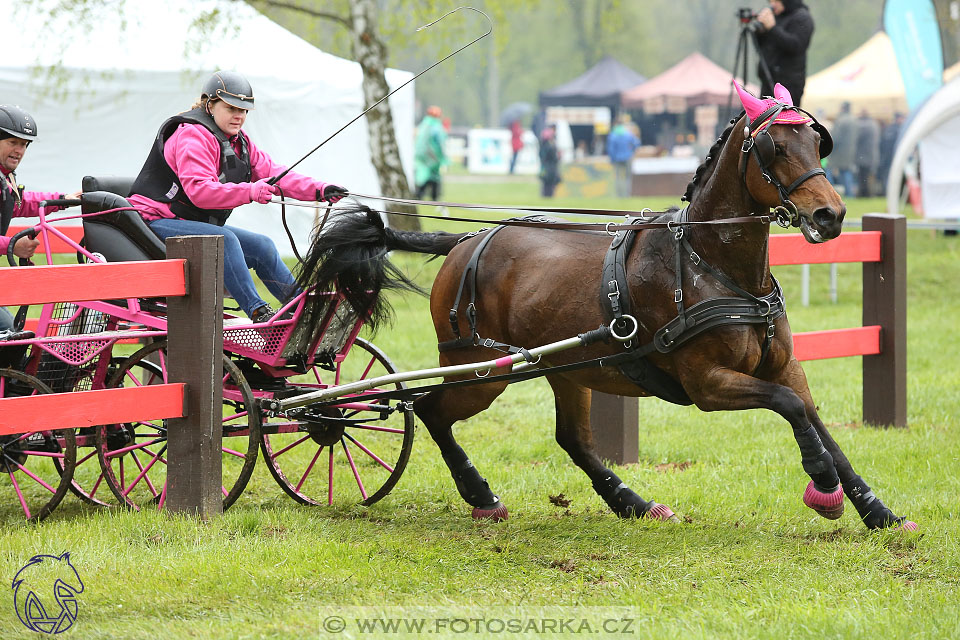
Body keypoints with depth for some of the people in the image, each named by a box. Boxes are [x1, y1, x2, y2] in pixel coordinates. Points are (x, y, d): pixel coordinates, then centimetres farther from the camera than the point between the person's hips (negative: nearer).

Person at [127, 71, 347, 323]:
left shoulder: (238, 142, 12)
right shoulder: (192, 136, -18)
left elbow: (271, 173, 3)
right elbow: (199, 191, -30)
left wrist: (319, 191, -12)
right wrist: (250, 192, -40)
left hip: (200, 225, 10)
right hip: (158, 222, -10)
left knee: (262, 246, 4)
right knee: (224, 240, -32)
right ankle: (258, 312, -36)